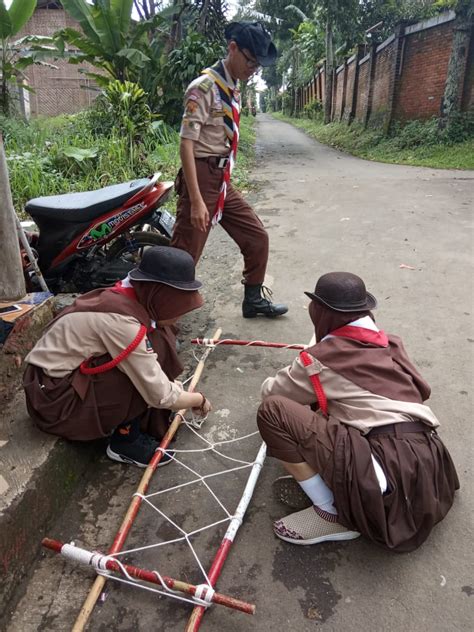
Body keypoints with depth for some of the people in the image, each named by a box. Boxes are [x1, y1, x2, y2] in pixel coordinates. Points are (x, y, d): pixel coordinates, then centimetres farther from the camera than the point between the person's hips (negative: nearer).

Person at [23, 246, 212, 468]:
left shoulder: (124, 298, -4)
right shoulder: (122, 322, -29)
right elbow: (161, 397, -22)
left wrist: (171, 383, 6)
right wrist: (199, 399, -6)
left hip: (67, 375, 8)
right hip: (54, 399, -8)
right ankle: (126, 441, -5)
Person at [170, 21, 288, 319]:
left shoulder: (233, 89, 13)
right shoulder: (205, 86, -14)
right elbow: (187, 144, -20)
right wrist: (196, 200, -26)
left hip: (223, 180, 9)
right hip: (202, 178, -9)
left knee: (257, 237, 12)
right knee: (185, 256, -5)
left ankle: (254, 299, 28)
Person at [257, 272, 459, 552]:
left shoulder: (322, 358, -3)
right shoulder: (391, 345, 13)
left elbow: (272, 392, 13)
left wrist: (271, 382, 38)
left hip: (388, 473, -8)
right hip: (426, 467, 9)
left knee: (273, 410, -10)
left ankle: (331, 514, 0)